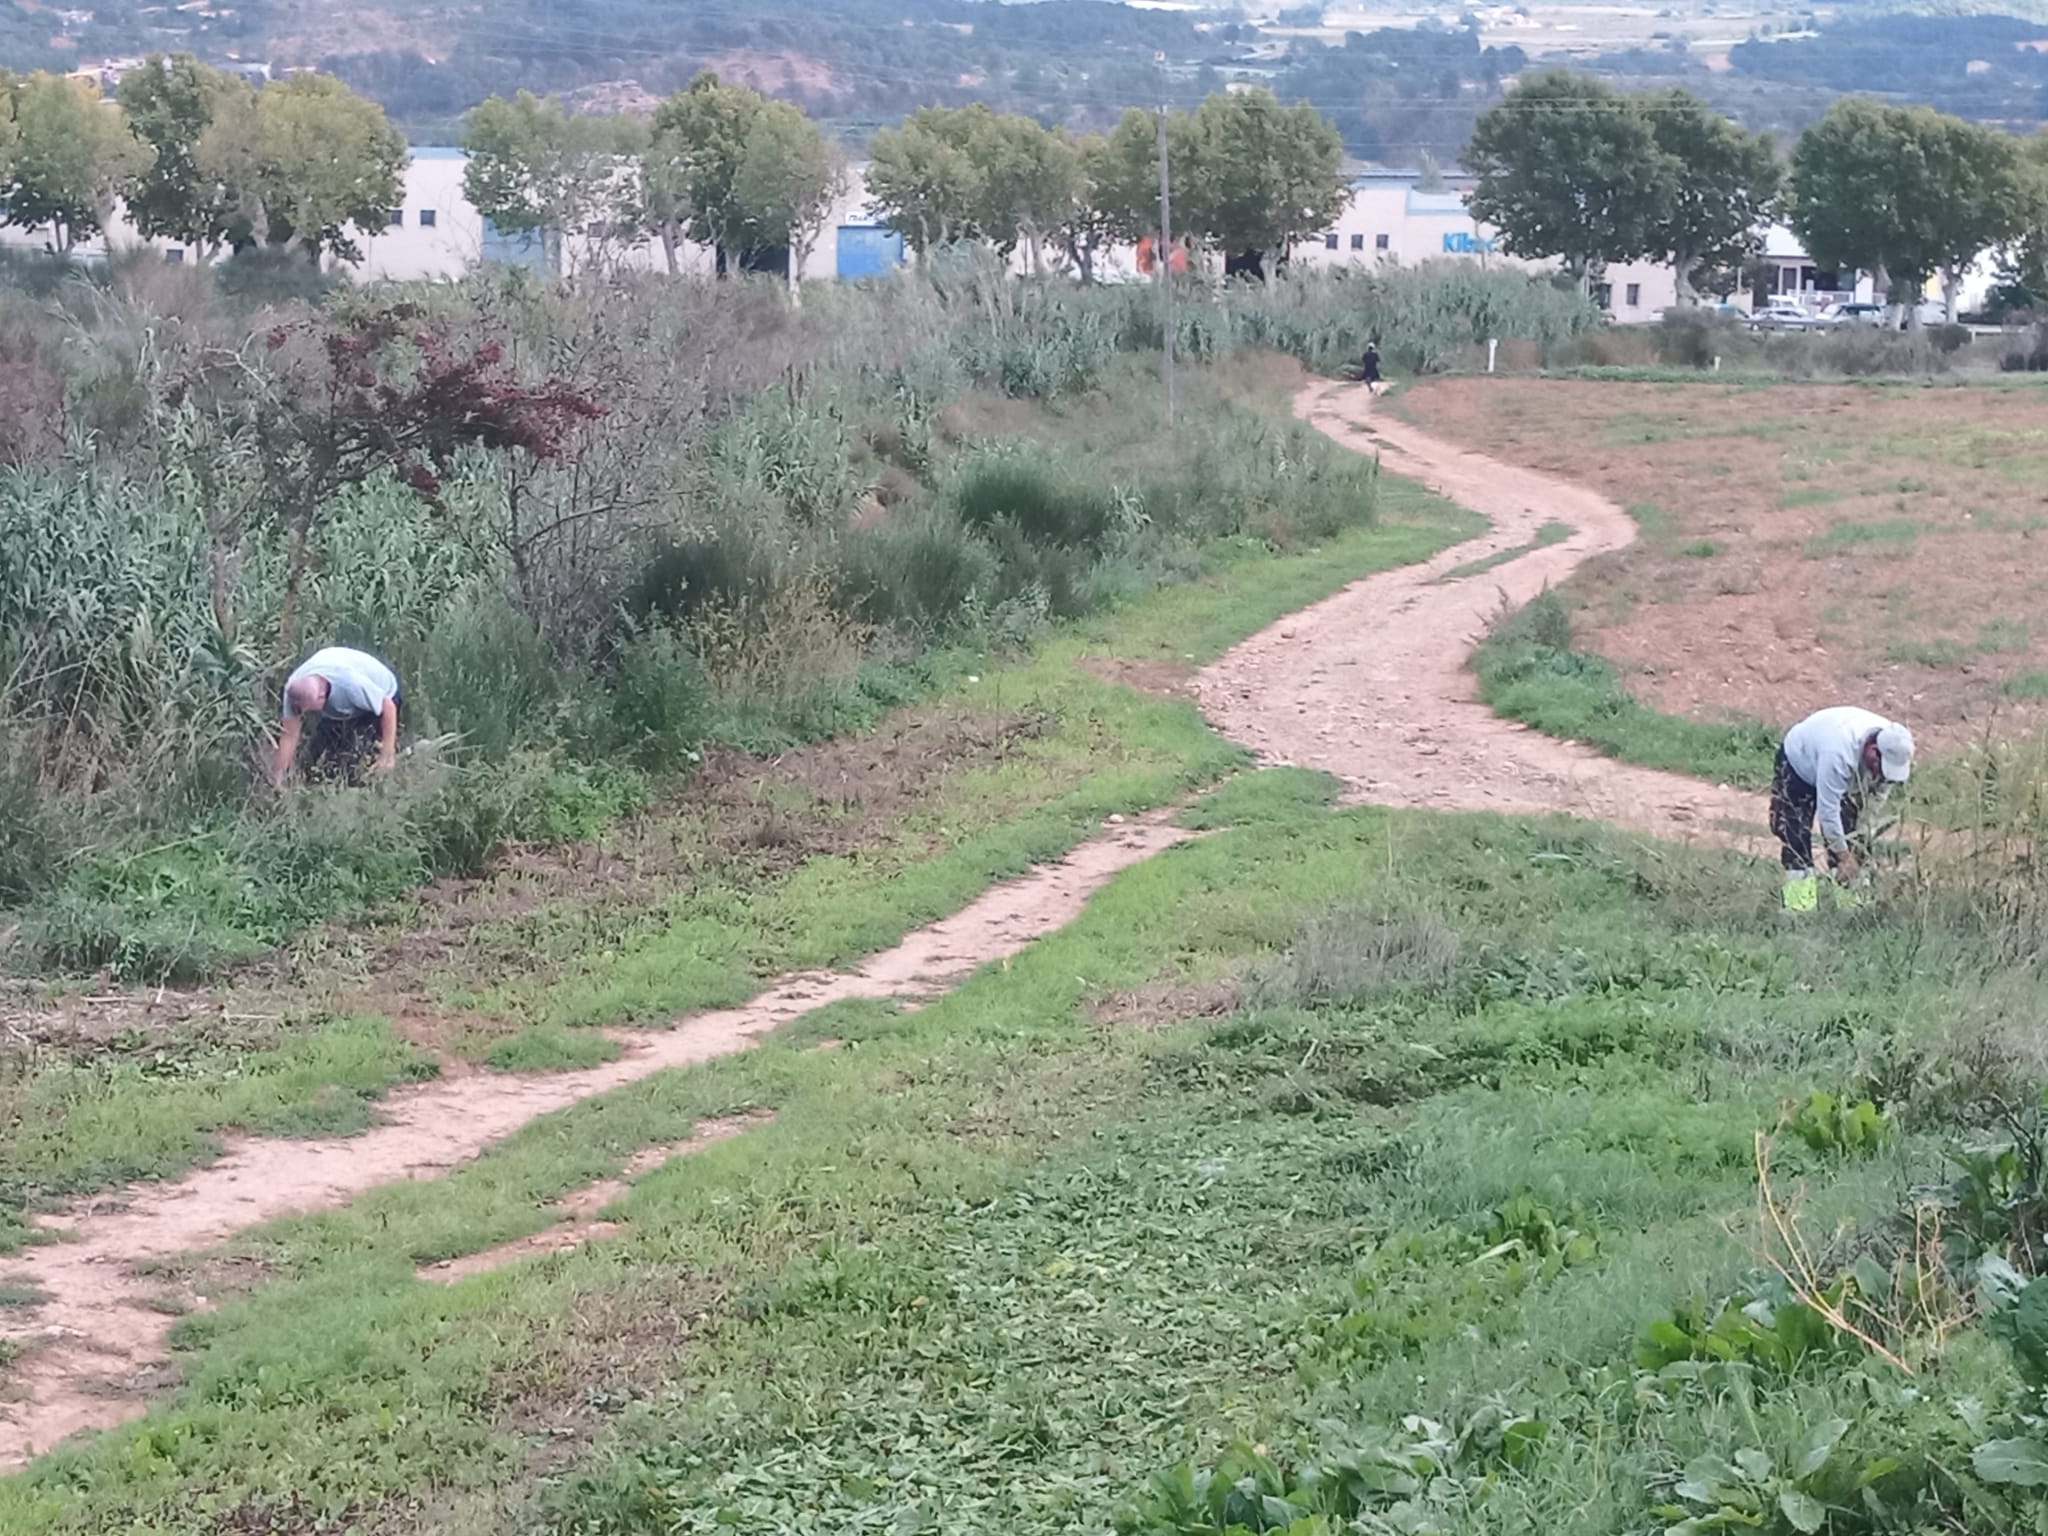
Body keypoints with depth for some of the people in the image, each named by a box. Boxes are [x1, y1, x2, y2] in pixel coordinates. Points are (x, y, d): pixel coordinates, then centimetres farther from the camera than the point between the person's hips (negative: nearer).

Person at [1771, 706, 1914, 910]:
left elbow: (1877, 800, -13)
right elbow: (1828, 808, -39)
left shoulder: (1892, 746, -26)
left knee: (1847, 830, -3)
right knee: (1796, 834, -13)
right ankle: (1800, 906, -14)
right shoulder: (1838, 754, -46)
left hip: (1845, 774, 6)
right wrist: (1844, 855, -33)